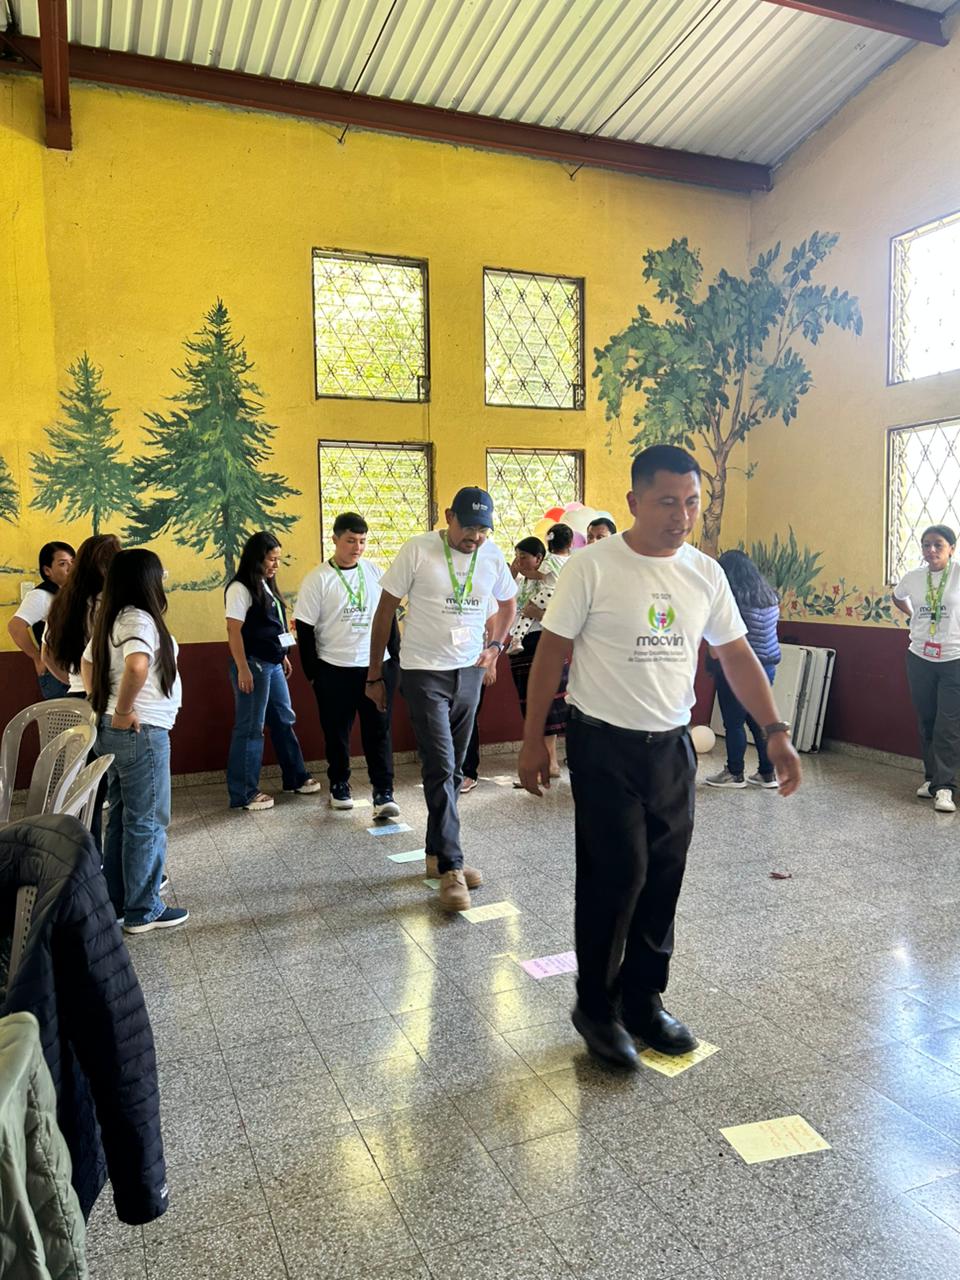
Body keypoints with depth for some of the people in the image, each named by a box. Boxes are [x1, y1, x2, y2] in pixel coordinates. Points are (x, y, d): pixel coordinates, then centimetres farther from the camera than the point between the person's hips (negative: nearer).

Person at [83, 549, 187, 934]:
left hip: (111, 731, 9)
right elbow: (136, 666, -37)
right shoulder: (139, 618, -18)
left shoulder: (111, 620, 10)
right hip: (141, 733, -9)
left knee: (121, 819, 17)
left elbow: (87, 664, 22)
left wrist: (101, 704, 15)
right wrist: (124, 711, -23)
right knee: (147, 822, 2)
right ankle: (143, 911, 11)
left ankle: (116, 902, 27)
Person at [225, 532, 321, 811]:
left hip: (272, 664, 9)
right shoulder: (240, 588, -13)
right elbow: (234, 631, -17)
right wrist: (243, 669, -21)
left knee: (284, 720, 17)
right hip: (253, 665, -9)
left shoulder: (266, 585, 13)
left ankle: (295, 777, 31)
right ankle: (243, 794, 6)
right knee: (250, 728, -3)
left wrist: (283, 656, 20)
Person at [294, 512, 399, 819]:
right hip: (334, 670, -2)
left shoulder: (375, 572, 5)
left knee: (378, 731, 0)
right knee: (336, 732, 10)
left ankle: (383, 792, 3)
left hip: (377, 666, 2)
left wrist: (395, 658, 9)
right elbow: (305, 630, -3)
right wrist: (313, 673, -4)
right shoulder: (317, 579, -5)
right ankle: (339, 785, 27)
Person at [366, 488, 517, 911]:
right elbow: (385, 610, -5)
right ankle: (451, 868, -4)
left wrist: (496, 644, 6)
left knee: (452, 771, 12)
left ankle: (437, 853, 26)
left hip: (470, 673, 5)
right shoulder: (417, 550, -11)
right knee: (440, 768, -10)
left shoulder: (492, 556, 2)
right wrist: (375, 675, -3)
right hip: (424, 673, -5)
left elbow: (508, 604, 22)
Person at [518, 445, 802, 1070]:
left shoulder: (706, 573, 3)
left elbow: (737, 654, 8)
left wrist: (776, 732, 0)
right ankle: (596, 1007, 19)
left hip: (673, 747, 5)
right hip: (605, 746, -5)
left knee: (663, 879, 11)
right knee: (616, 876, -2)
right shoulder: (593, 568, -12)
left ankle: (644, 999, 30)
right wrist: (533, 740, -8)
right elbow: (551, 653, -7)